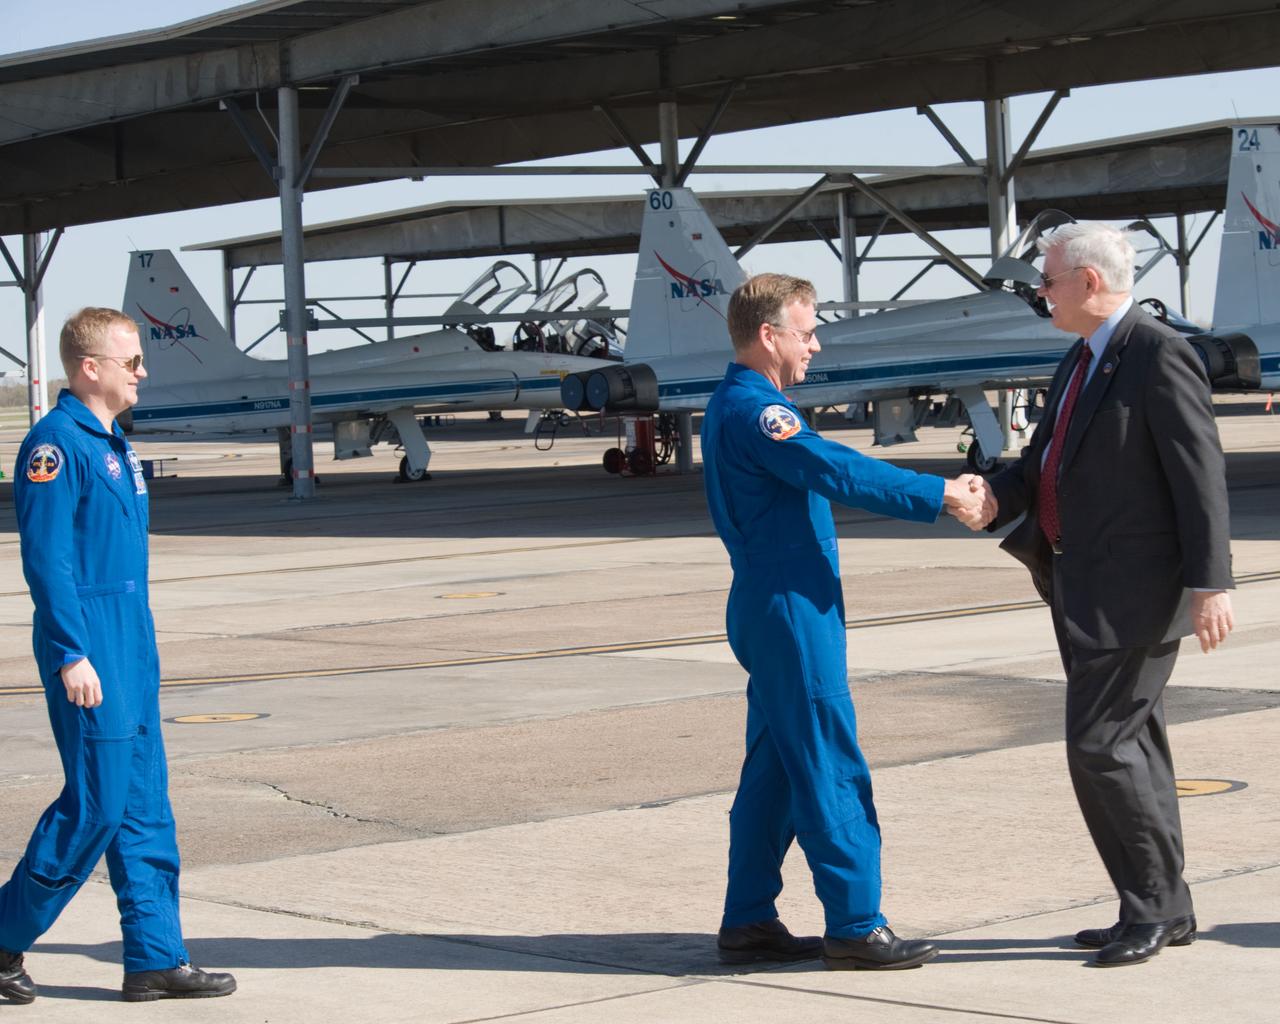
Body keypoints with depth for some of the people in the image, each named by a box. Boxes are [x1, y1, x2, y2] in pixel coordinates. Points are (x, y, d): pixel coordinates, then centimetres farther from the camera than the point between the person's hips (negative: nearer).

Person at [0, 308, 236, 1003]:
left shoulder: (114, 444, 16)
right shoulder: (56, 444, -12)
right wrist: (73, 655, -21)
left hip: (133, 645, 9)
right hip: (88, 648, -9)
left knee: (146, 806, 7)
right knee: (97, 803, -7)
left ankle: (155, 958, 10)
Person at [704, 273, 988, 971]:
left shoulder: (736, 405, 17)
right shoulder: (753, 410, -16)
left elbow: (819, 476, 20)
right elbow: (836, 471, -26)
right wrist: (939, 495, -25)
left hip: (770, 608, 11)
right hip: (791, 609, -11)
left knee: (775, 768, 13)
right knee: (831, 771, -7)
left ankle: (747, 923, 16)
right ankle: (855, 926, -3)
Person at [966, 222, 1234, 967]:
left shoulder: (1161, 356, -14)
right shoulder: (1084, 360, 15)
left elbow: (1200, 476, -18)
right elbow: (1046, 458, 16)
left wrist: (1210, 583, -22)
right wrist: (995, 498, -5)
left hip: (1135, 590, -10)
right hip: (1086, 588, 10)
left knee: (1102, 744, -11)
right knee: (1131, 745, 13)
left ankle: (1153, 904, 0)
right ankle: (1164, 910, 21)